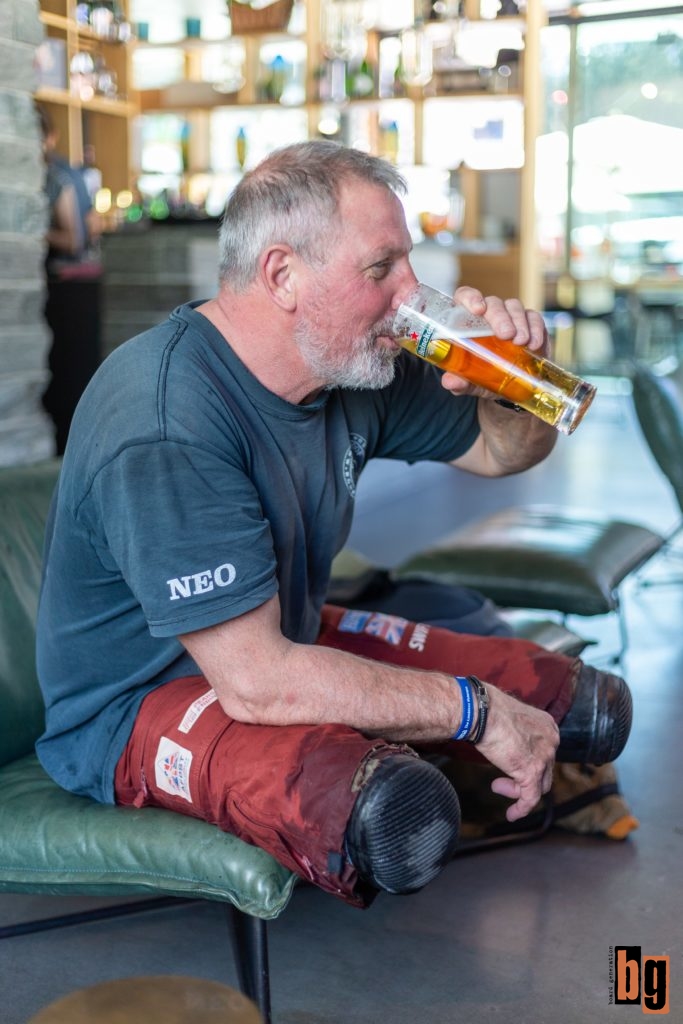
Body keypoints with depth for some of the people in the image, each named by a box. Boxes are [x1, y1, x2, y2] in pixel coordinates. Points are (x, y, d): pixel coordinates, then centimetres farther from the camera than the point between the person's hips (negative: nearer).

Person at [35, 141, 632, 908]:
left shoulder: (354, 361, -4)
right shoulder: (165, 427, -31)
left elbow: (501, 448, 11)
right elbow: (258, 681, -32)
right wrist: (475, 711, -23)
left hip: (290, 641, 8)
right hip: (141, 703, -8)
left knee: (590, 708, 2)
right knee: (396, 816, -37)